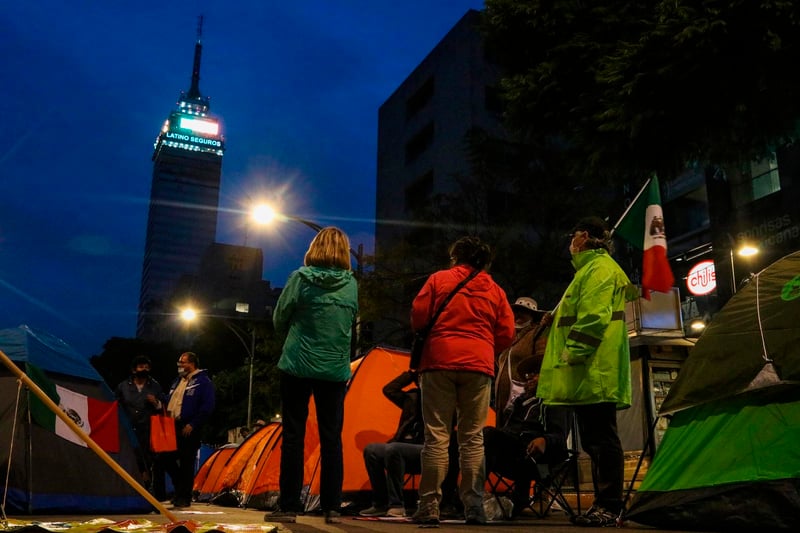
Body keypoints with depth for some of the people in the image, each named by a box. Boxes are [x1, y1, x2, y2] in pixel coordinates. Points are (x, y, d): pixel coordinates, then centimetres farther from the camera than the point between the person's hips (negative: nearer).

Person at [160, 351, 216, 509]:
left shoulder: (203, 382, -6)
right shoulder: (177, 381, 19)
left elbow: (207, 407, -13)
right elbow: (170, 402, 26)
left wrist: (192, 425, -17)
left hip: (188, 429, -8)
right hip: (172, 426, 8)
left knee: (186, 463, -2)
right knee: (164, 457, 6)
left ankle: (184, 498, 7)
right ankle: (181, 486, 24)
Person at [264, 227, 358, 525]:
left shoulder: (300, 278, -5)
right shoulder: (351, 285, 2)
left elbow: (279, 320, 3)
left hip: (297, 366, -2)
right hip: (335, 370, 2)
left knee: (293, 437, 5)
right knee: (332, 438, 8)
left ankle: (289, 507, 8)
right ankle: (332, 508, 10)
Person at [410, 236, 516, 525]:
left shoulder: (438, 279, 8)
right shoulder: (495, 290, 15)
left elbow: (418, 317, 2)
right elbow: (507, 333, 9)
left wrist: (427, 338, 21)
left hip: (439, 361, -2)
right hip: (479, 365, 2)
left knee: (436, 436, 0)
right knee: (473, 437, 6)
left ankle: (429, 506, 0)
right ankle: (474, 506, 3)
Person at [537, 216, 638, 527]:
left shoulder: (599, 267, -7)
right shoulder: (591, 268, 26)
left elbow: (593, 317, -20)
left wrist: (573, 354, -22)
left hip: (594, 371, -11)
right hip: (591, 373, 11)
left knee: (602, 439, -8)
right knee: (595, 440, 12)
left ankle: (609, 508, -5)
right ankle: (603, 504, 17)